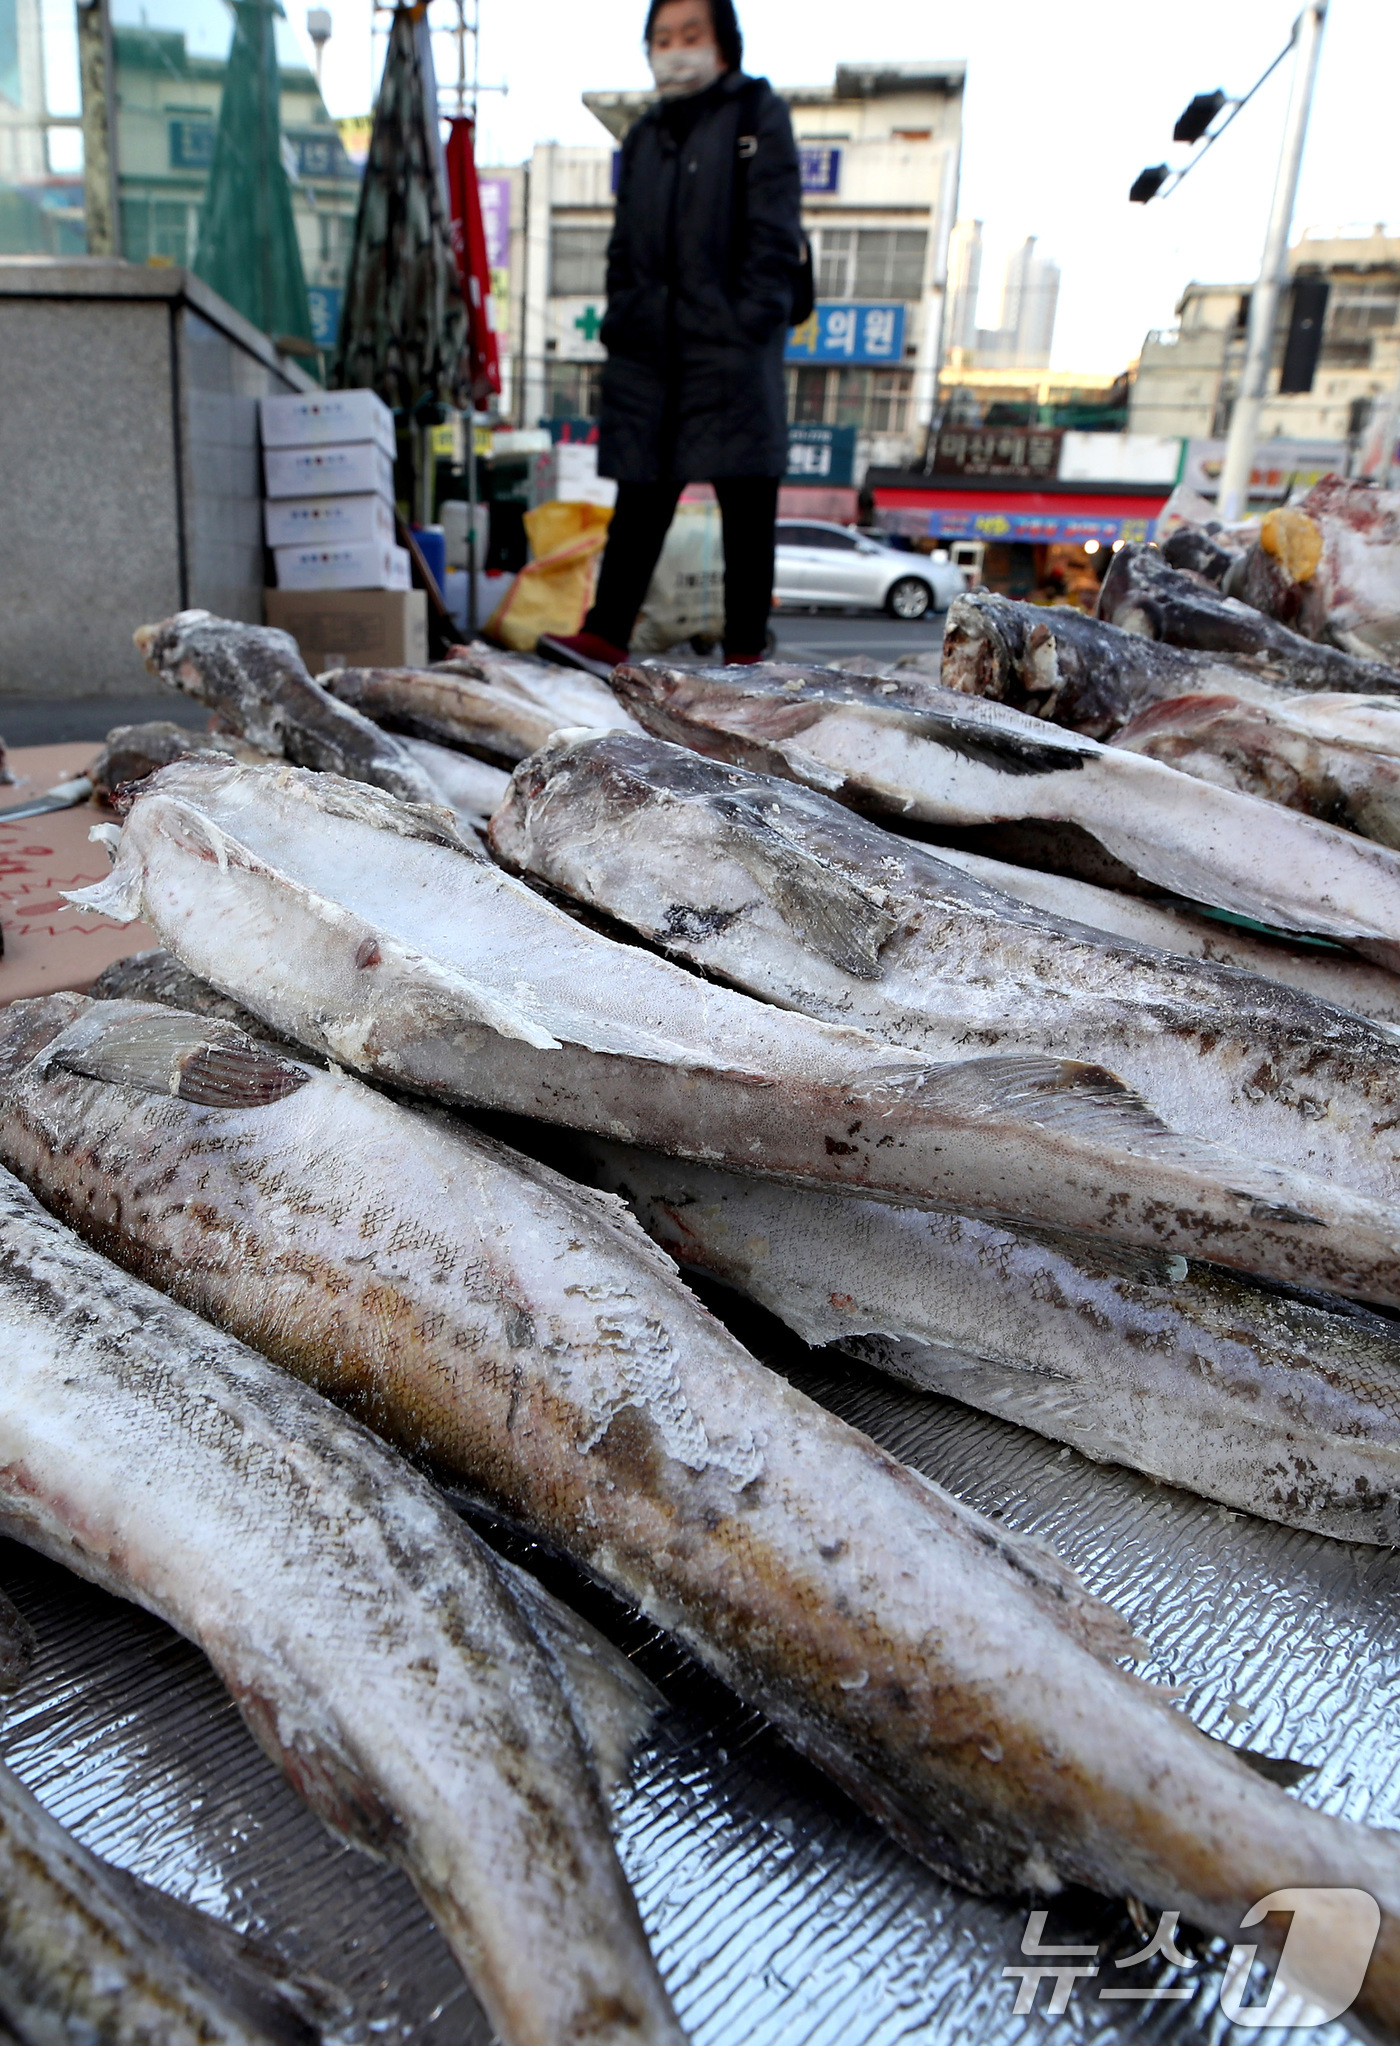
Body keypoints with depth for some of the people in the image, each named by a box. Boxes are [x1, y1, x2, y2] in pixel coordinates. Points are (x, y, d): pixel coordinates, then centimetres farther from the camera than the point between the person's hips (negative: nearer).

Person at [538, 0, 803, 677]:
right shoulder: (643, 137, 23)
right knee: (640, 497, 3)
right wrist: (620, 322, 11)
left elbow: (774, 235, -4)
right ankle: (605, 636, 3)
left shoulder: (756, 113, 6)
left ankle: (745, 652, -2)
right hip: (649, 348, 5)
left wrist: (751, 325, -13)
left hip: (730, 347, -5)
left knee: (746, 506, -4)